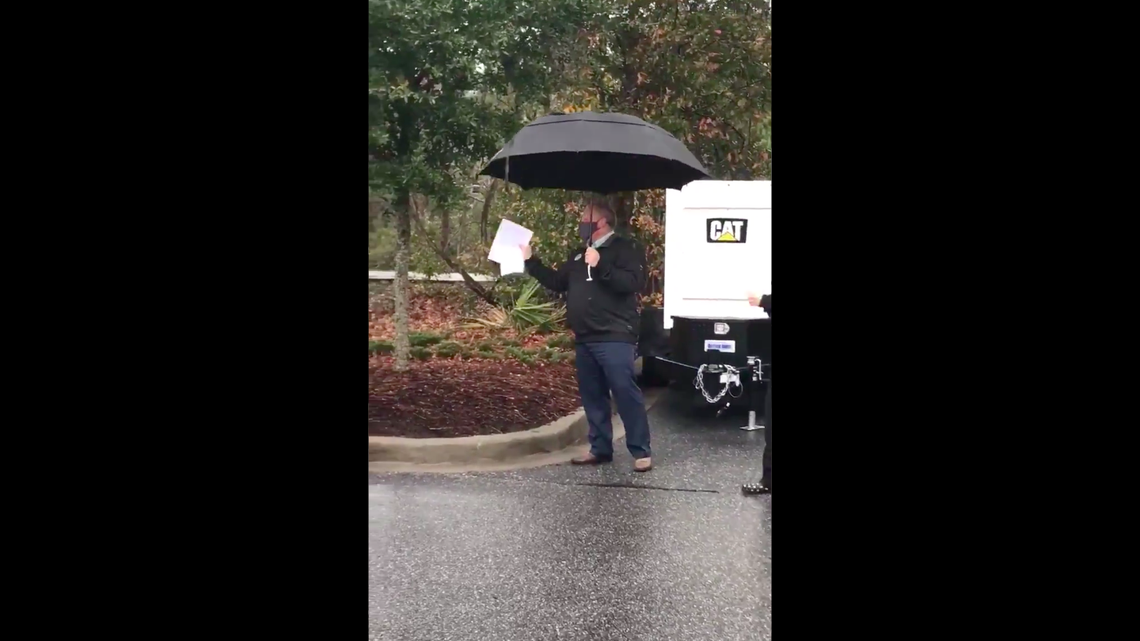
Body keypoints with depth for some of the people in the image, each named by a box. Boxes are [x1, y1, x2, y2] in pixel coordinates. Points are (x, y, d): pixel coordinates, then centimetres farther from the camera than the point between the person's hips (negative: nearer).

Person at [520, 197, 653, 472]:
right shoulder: (578, 254, 20)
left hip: (614, 338, -8)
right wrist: (530, 261, 20)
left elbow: (633, 283, -18)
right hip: (584, 340, 8)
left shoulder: (625, 249, -3)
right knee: (592, 397, 10)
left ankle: (641, 452, -4)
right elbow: (557, 282, 24)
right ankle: (600, 449, 19)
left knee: (626, 394, -10)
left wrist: (600, 266, -23)